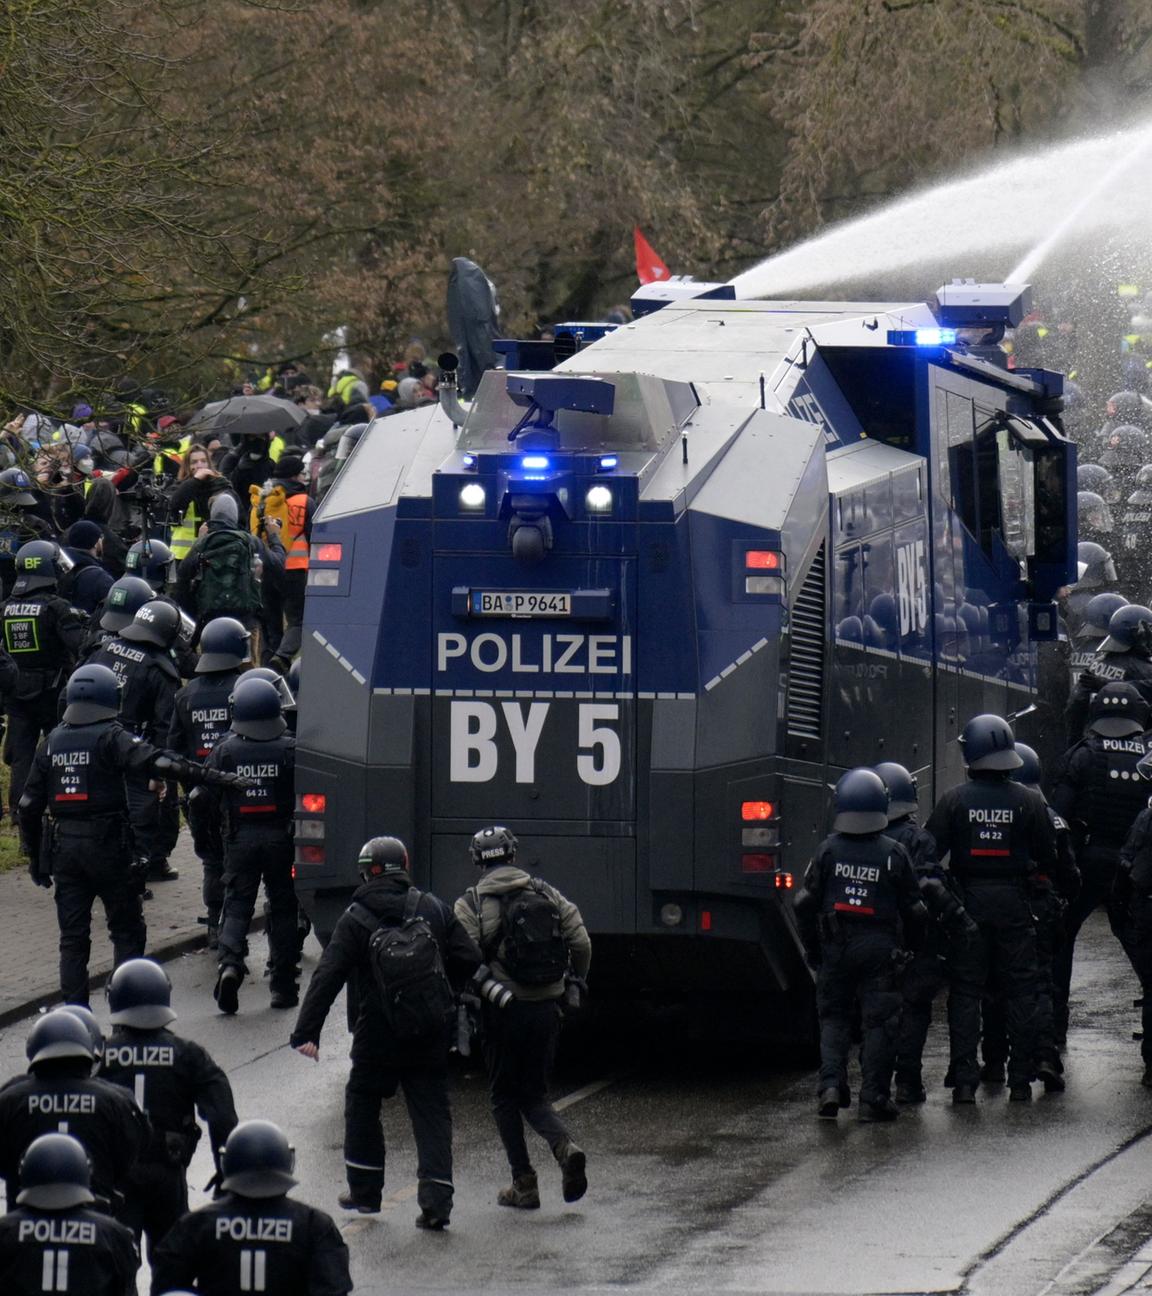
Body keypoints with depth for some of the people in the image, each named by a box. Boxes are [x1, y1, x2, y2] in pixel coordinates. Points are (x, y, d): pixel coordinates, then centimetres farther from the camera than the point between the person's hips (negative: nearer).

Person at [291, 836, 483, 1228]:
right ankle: (436, 1200, -6)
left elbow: (327, 977, -12)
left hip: (378, 1034, -3)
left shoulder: (355, 920, -7)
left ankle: (364, 1191, 21)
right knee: (431, 1111, 5)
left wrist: (306, 1031, -13)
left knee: (362, 1103, 17)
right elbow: (469, 960, 4)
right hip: (431, 1034, 3)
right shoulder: (433, 909, 5)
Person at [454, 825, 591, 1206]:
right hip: (547, 1008, 3)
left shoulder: (471, 905, -7)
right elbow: (581, 943, 2)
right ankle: (565, 1145, -14)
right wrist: (576, 985, 18)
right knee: (534, 1094, 15)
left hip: (503, 1009, -3)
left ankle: (524, 1184, 8)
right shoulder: (547, 895, 4)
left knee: (505, 1098, 12)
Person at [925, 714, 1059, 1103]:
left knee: (965, 991, 4)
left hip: (968, 899, -1)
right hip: (1013, 902, 1)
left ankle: (964, 1080, -2)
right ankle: (1020, 1079, 9)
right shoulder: (1029, 801, -4)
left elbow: (929, 851, -6)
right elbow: (1048, 858, 0)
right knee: (1020, 990, 9)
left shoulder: (954, 800, -6)